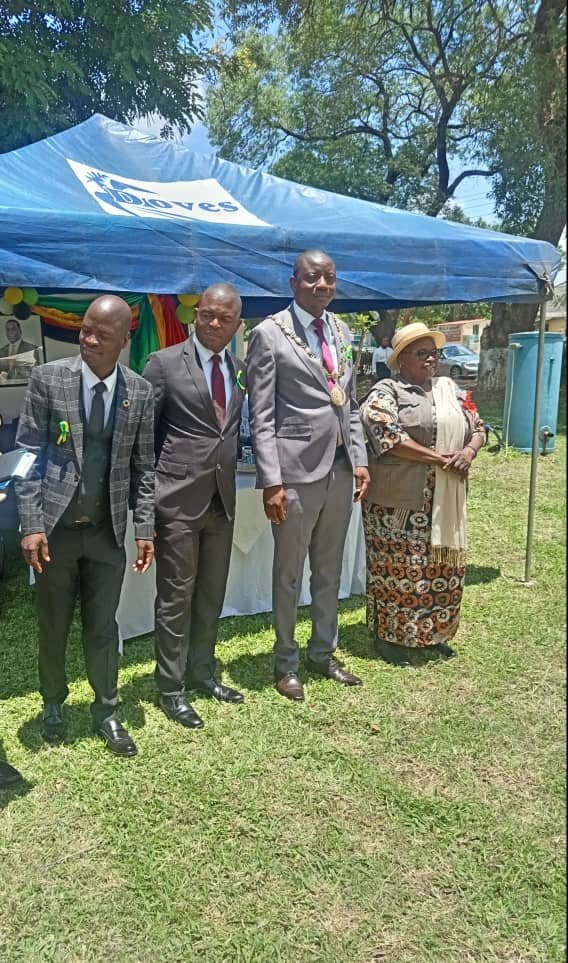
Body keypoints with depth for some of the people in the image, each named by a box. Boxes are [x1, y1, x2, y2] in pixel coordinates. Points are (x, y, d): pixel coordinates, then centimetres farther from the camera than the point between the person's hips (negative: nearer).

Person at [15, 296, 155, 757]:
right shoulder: (48, 378, -7)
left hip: (108, 531, 1)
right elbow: (28, 455, -6)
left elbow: (143, 467, 3)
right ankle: (54, 704, 39)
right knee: (53, 626, 15)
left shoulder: (141, 392, -1)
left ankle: (107, 712, 29)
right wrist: (31, 524, -12)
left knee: (103, 627, 10)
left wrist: (146, 528, -1)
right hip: (55, 528, -1)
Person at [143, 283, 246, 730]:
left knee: (212, 595, 16)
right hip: (179, 498, -5)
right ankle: (171, 688, 20)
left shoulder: (239, 369, 10)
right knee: (176, 598, 4)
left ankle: (202, 671, 35)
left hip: (223, 498, 5)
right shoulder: (165, 363, -6)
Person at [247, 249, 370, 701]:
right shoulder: (269, 334, -7)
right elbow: (261, 417, -10)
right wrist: (271, 481, -15)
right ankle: (286, 662, 27)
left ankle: (323, 652, 35)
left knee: (330, 570, 17)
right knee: (289, 574, 9)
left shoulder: (342, 330, 12)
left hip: (340, 469, 6)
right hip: (297, 470, -6)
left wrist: (359, 459, 8)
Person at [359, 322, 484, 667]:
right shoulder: (385, 392, -7)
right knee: (399, 567, 0)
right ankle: (391, 637, 15)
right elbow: (389, 438, -20)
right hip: (401, 499, -7)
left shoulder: (451, 389, 14)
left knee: (442, 568, 13)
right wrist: (441, 460, -20)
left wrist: (469, 451, -8)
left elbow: (477, 426, 15)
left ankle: (431, 634, 28)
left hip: (446, 500, 7)